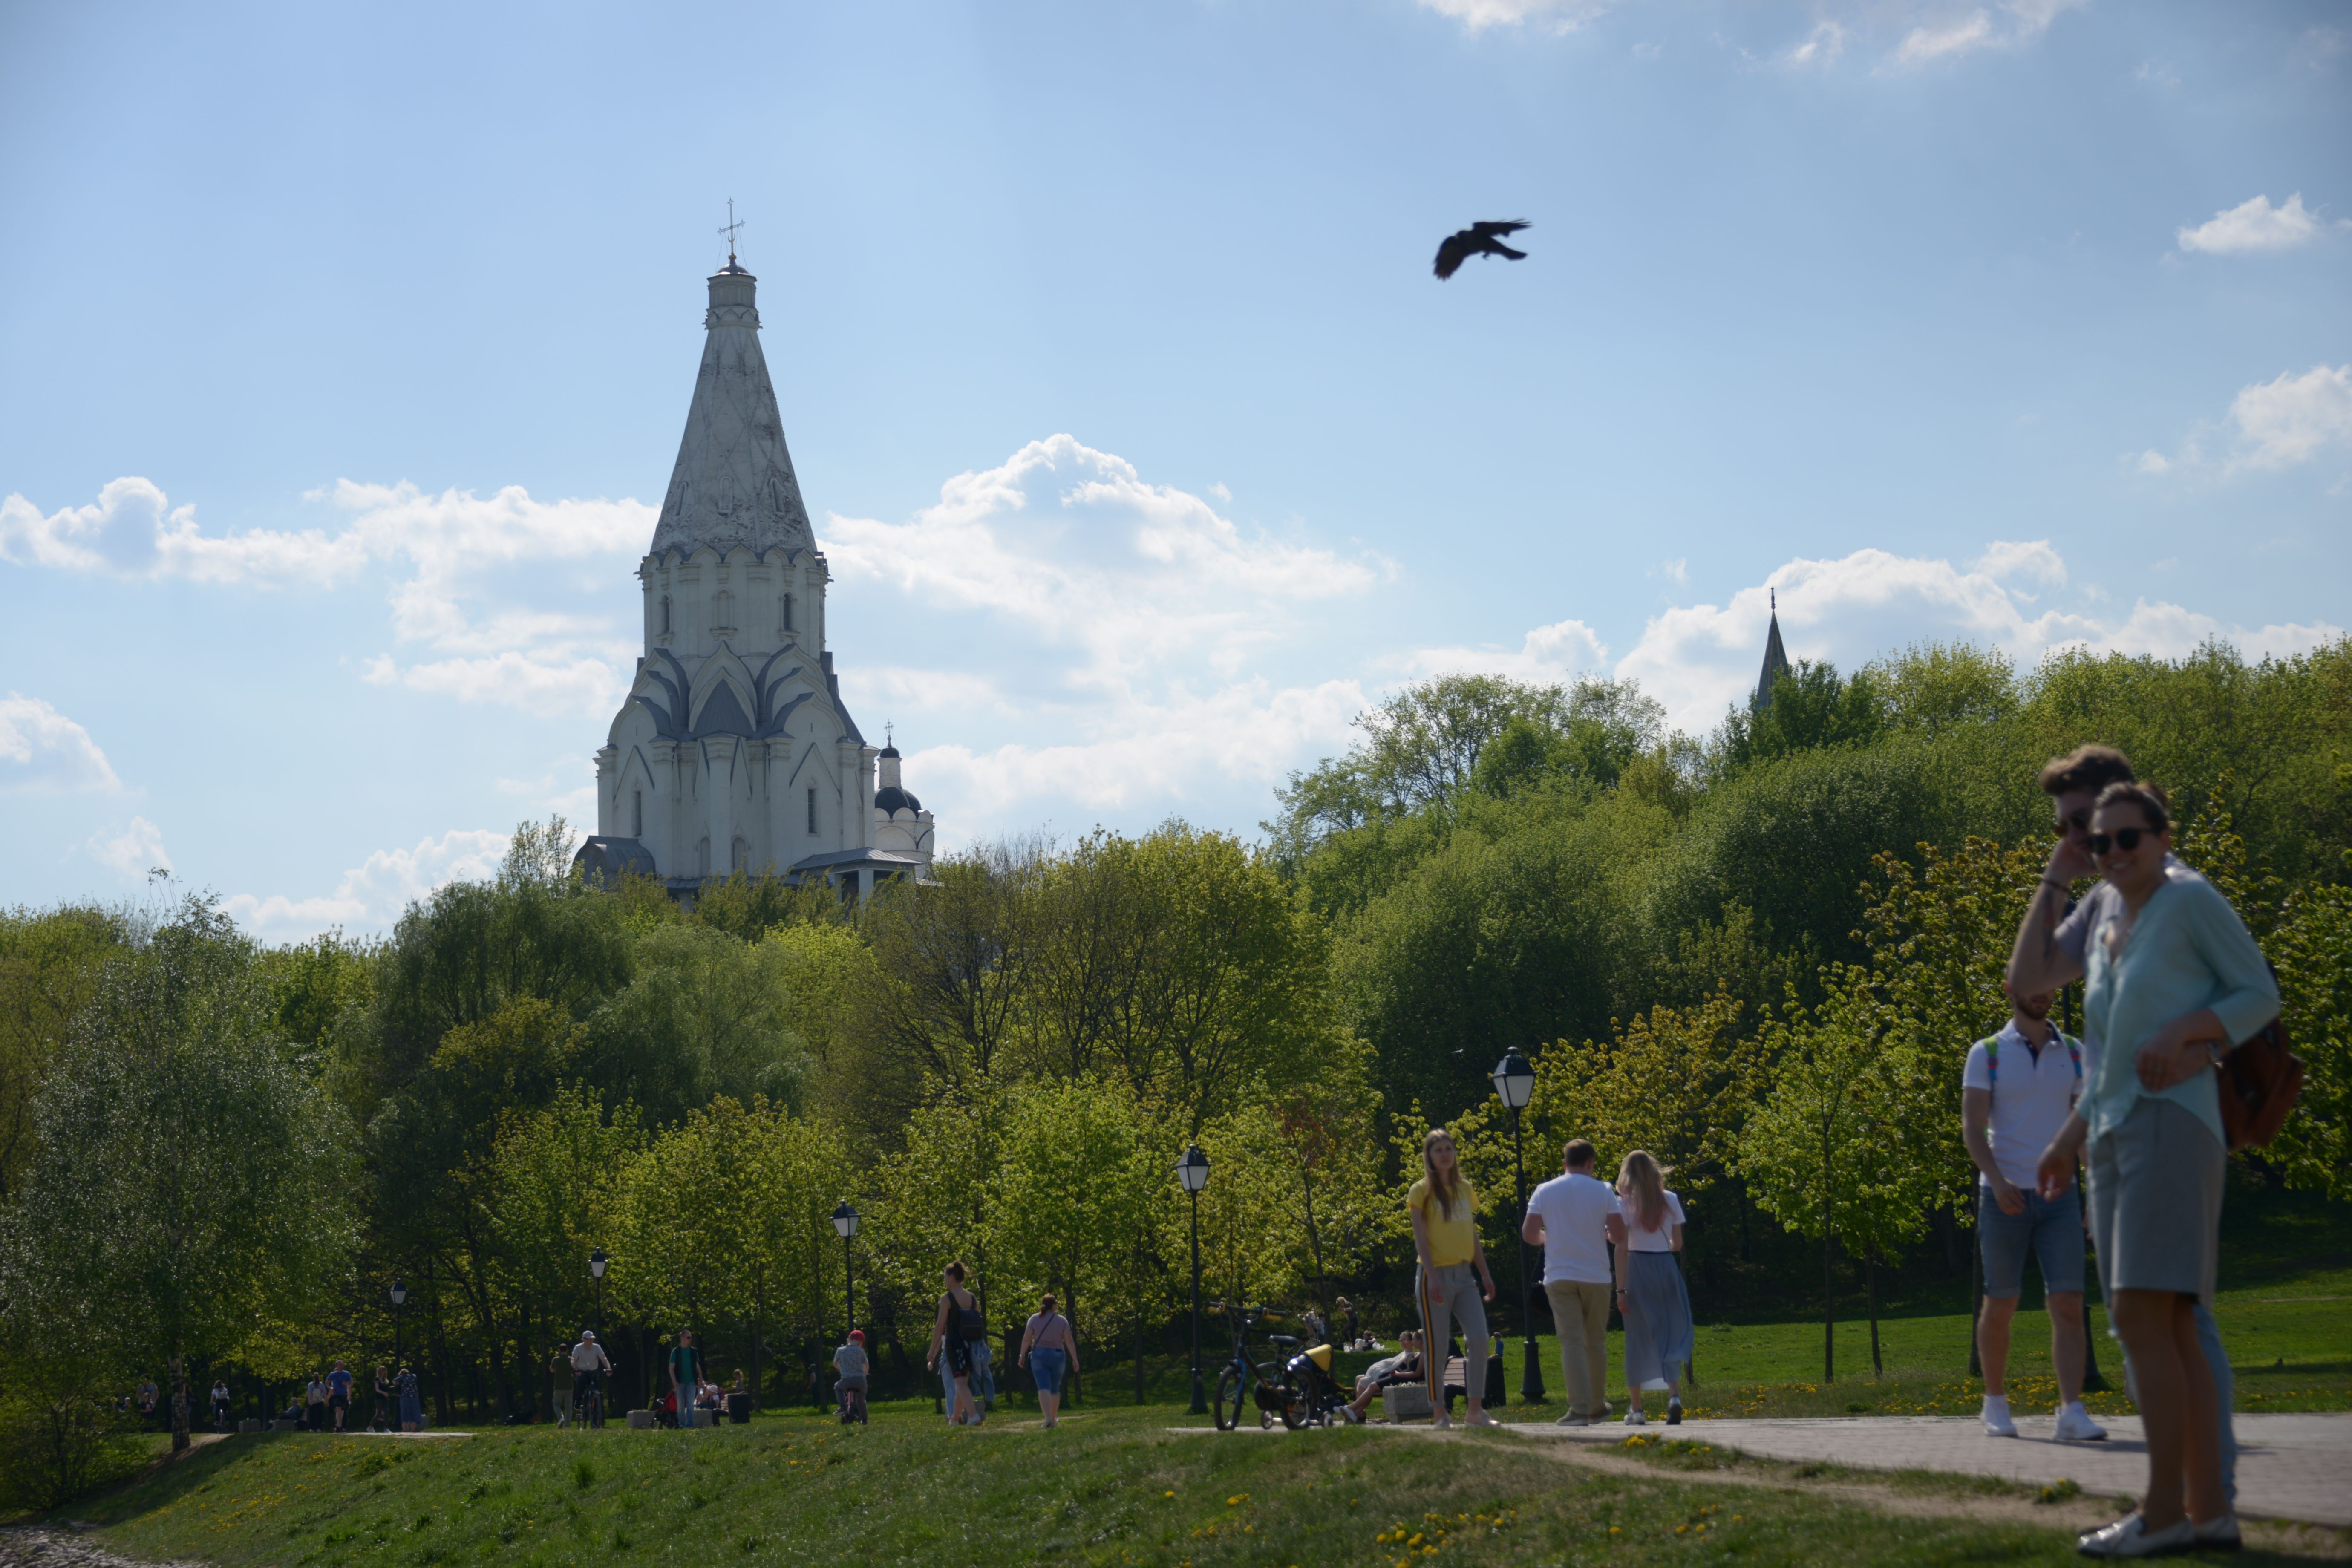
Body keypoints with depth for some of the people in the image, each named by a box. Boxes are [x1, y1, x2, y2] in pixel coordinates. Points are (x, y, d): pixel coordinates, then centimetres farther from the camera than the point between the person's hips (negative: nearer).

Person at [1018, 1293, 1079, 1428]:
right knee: (1055, 1388, 17)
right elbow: (1069, 1341, -4)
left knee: (1044, 1388, -9)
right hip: (1057, 1356, 1)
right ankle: (1054, 1417, 27)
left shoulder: (1034, 1319, -1)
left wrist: (1022, 1356, 5)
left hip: (1039, 1355, -1)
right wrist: (1075, 1359, -1)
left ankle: (1048, 1418, -26)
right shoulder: (1062, 1320, 0)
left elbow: (1026, 1339, -3)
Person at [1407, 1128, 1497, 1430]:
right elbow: (1420, 1238, -9)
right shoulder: (1422, 1191, -3)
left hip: (1464, 1274, 5)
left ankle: (1476, 1409, 2)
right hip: (1435, 1274, -5)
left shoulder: (1465, 1189, 14)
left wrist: (1486, 1274, 15)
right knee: (1437, 1345, -3)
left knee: (1480, 1339, -5)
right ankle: (1439, 1413, 4)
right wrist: (1432, 1277, -18)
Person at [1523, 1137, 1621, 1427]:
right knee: (1596, 1342, 14)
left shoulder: (1544, 1192, 2)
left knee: (1571, 1342, -5)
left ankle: (1580, 1409, -17)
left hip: (1560, 1277, -1)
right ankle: (1598, 1407, 23)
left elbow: (1529, 1235, -2)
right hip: (1596, 1277, 1)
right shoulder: (1603, 1191, 0)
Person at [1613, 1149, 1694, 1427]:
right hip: (1666, 1268, 1)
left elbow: (1622, 1248, -8)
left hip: (1637, 1269, -1)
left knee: (1637, 1339, 7)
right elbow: (1677, 1245, 6)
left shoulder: (1624, 1204, -4)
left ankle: (1636, 1410, 10)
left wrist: (1621, 1290, -7)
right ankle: (1675, 1395, -17)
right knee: (1671, 1334, 6)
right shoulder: (1670, 1201, 2)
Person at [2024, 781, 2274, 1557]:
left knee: (2142, 1317, -16)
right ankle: (2209, 1509, 4)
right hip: (2115, 1139, 9)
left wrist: (2181, 1030, -18)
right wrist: (2070, 1138, 20)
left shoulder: (2192, 901, -3)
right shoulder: (2107, 931, 19)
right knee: (2168, 1329, 4)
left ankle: (2164, 1509, -16)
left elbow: (2261, 995, -2)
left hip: (2171, 1126, -9)